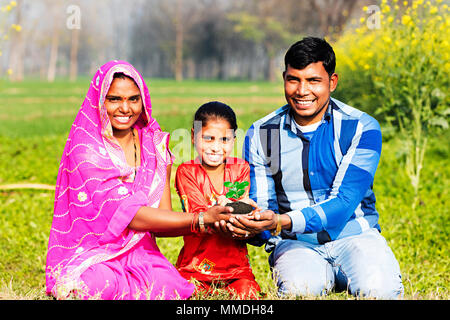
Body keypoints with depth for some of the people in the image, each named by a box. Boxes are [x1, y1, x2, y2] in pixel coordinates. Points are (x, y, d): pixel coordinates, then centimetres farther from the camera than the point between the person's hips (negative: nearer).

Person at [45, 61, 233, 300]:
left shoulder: (155, 146, 6)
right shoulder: (86, 149, -10)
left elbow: (160, 220, 1)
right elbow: (129, 215, -19)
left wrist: (215, 224, -18)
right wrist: (201, 219, -22)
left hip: (138, 252, 4)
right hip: (91, 254, -4)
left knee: (169, 288, -27)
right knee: (102, 287, -35)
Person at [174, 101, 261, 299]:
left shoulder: (240, 169, 7)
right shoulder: (187, 171, -2)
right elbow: (197, 217, -15)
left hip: (235, 265, 2)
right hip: (195, 266, -2)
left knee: (247, 295, -22)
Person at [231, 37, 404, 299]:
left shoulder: (362, 129, -7)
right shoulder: (260, 135, 0)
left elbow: (343, 203, -17)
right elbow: (261, 206, 0)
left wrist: (282, 222, -33)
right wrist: (247, 226, -26)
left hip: (353, 232, 0)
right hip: (295, 242, 0)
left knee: (378, 290, -30)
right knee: (299, 289, -33)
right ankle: (325, 276, 3)